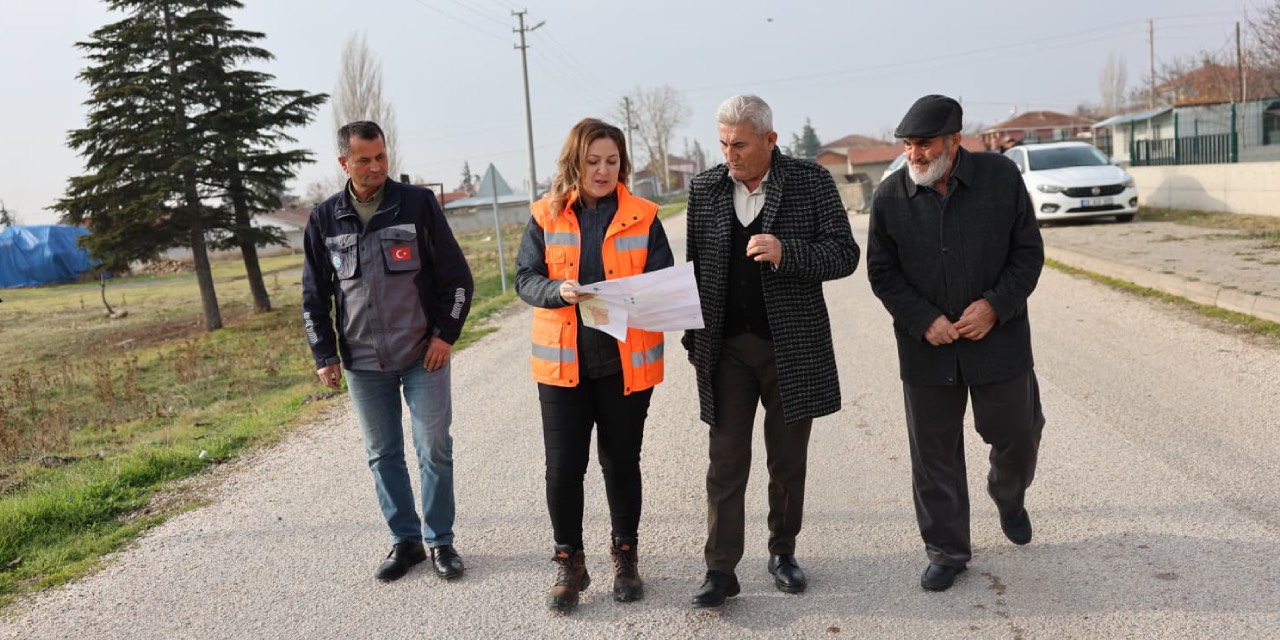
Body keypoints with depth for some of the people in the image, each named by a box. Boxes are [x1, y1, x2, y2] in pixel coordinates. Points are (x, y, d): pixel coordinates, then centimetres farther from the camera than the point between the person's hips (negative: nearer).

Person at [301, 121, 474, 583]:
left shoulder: (418, 204, -4)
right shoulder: (324, 219, 4)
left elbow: (457, 276, -1)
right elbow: (314, 296, 11)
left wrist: (445, 334, -7)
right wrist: (325, 356, 6)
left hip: (424, 355, -2)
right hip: (362, 363, 3)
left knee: (435, 449, 1)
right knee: (383, 455, 10)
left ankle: (441, 541, 17)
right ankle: (404, 540, 25)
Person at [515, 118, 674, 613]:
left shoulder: (642, 217, 1)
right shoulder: (546, 216, 1)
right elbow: (525, 279, -1)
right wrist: (559, 290, -21)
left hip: (627, 361, 0)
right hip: (563, 362, 0)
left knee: (621, 462, 12)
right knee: (563, 466, 3)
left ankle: (625, 557, 32)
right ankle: (569, 564, 22)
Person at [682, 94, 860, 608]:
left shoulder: (811, 182, -5)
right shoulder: (705, 188, 3)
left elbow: (844, 255, -6)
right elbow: (696, 265, 10)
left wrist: (786, 252, -23)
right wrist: (693, 336, 9)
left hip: (793, 346, -1)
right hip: (726, 347, 1)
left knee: (788, 460, 11)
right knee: (726, 463, 2)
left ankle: (783, 552, 29)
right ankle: (721, 570, 11)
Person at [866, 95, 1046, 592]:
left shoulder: (1001, 177, -7)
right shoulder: (890, 196, -6)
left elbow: (1028, 251, -1)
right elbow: (882, 272, 0)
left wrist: (995, 305, -14)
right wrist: (925, 321, -12)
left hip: (998, 338, 0)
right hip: (926, 346, 0)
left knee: (1016, 433, 13)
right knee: (934, 452, 6)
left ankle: (1009, 497, 48)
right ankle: (946, 551, 21)